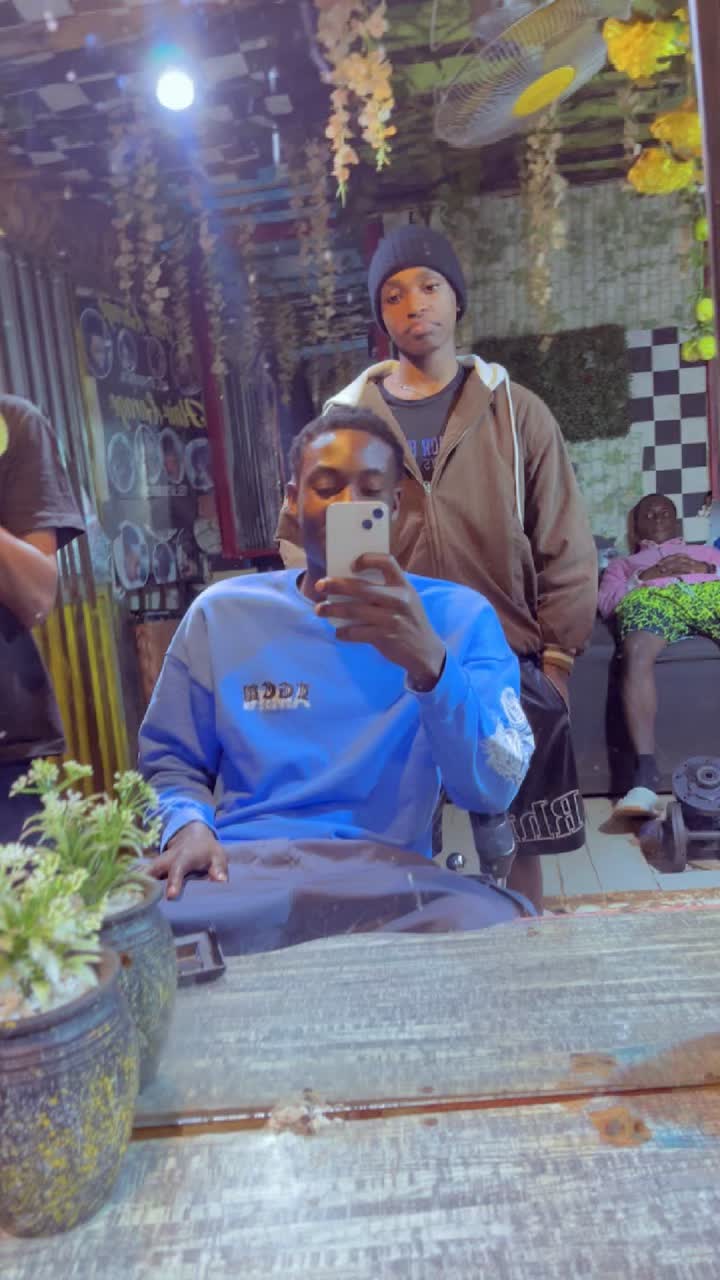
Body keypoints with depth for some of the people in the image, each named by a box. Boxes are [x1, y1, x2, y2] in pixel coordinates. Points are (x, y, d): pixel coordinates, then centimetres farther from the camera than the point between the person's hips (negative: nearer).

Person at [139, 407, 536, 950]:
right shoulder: (222, 613, 9)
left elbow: (493, 790, -9)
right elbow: (169, 759, 14)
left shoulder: (459, 617, 3)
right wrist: (188, 825, -9)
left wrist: (429, 662, -27)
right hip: (235, 864, 2)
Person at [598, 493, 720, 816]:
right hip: (653, 597, -1)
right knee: (636, 654, -39)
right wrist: (644, 577, 3)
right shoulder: (623, 563, 39)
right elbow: (605, 602, 18)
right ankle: (646, 776, -50)